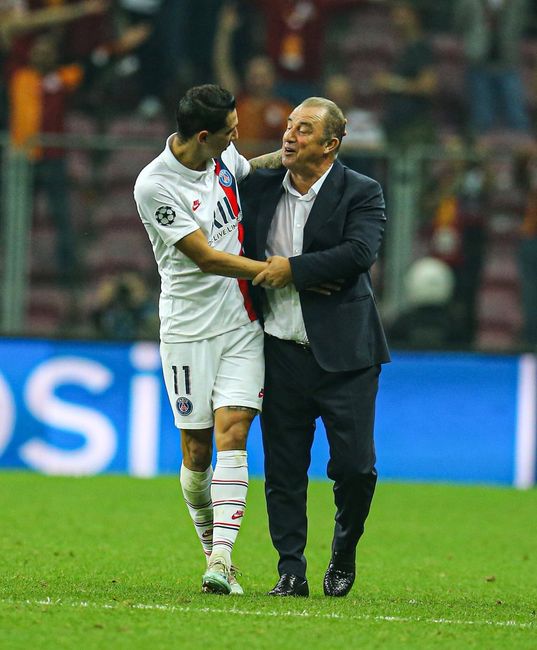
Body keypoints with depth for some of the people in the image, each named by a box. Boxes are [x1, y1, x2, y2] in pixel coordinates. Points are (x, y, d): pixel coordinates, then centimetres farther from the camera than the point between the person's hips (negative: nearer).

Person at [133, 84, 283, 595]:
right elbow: (206, 257, -17)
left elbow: (248, 169, 30)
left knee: (232, 435, -10)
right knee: (196, 452, 1)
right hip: (189, 328, -4)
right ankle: (212, 547, 22)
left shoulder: (224, 154, 3)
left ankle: (221, 561, -15)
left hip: (242, 323, 4)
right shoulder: (154, 185, -16)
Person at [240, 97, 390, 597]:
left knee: (354, 465, -3)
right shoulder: (260, 187, 9)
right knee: (283, 470, 3)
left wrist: (293, 268, -17)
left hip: (343, 352, -3)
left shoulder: (361, 194, -2)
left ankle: (344, 552, 21)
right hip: (281, 353, 3)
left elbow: (360, 252, -17)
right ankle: (290, 571, 10)